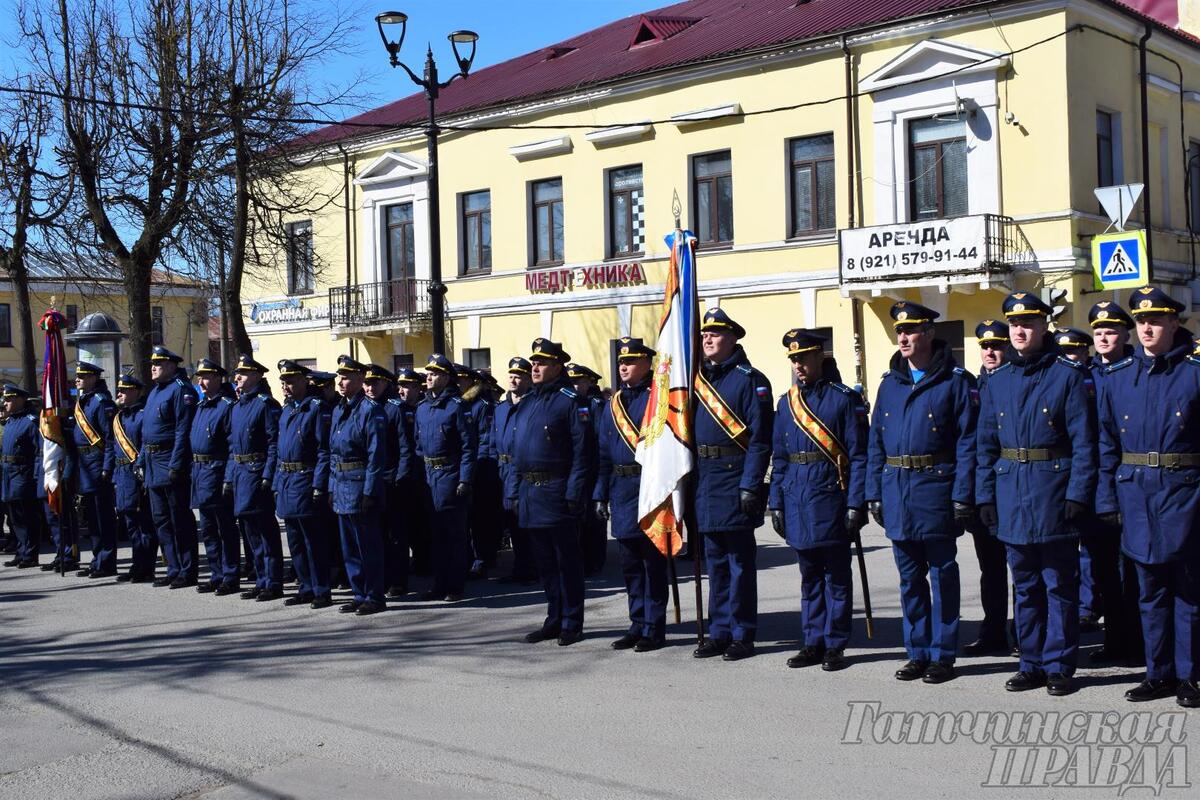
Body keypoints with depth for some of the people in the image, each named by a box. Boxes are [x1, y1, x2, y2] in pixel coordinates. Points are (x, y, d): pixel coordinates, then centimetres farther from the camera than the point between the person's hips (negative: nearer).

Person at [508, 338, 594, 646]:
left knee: (567, 560, 1)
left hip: (557, 491, -7)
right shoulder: (524, 404, 15)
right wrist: (513, 491, 11)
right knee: (544, 560, 13)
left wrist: (574, 493, -19)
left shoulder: (571, 401, -8)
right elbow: (515, 452, 18)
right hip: (529, 493, 7)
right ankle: (554, 620, 22)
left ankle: (572, 624, 10)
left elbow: (582, 450, -14)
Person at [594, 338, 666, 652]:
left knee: (653, 562, 1)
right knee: (629, 563, 11)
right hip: (621, 489, 6)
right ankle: (638, 624, 21)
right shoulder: (614, 402, 13)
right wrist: (601, 495, 10)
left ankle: (654, 629, 9)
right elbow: (603, 452, 15)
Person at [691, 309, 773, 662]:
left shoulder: (750, 380, -8)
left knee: (740, 561, 1)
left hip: (735, 479, -7)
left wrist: (750, 485, -18)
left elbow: (760, 438, -13)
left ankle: (742, 636, 9)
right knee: (715, 561, 13)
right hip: (704, 480, 7)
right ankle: (719, 633, 20)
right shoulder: (698, 378, 13)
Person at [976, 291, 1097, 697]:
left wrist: (1077, 493, -14)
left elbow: (1084, 441, -8)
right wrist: (985, 495, 4)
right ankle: (1031, 663, 20)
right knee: (1025, 585, 12)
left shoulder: (1068, 375, -4)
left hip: (1054, 491, -4)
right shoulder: (997, 381, 9)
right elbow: (986, 445, 11)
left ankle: (1059, 666, 11)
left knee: (1059, 584, 3)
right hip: (1011, 493, 4)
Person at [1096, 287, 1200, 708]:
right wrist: (1107, 498, 3)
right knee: (1151, 590, 11)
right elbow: (1107, 443, 8)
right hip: (1135, 495, 3)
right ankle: (1159, 673, 20)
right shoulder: (1116, 376, 6)